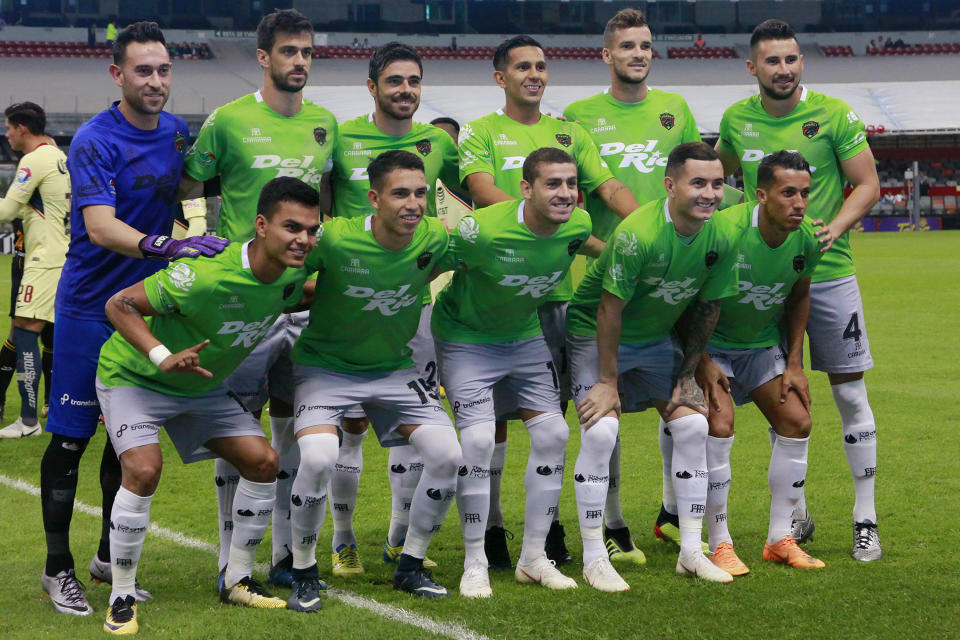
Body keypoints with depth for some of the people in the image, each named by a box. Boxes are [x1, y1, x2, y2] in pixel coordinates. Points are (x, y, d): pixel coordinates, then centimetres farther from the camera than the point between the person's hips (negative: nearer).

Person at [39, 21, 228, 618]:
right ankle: (58, 568, 8)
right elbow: (100, 228, -29)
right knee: (71, 436, -2)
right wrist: (165, 246, -42)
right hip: (90, 307, -6)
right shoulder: (96, 141, -16)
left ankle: (110, 556, 24)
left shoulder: (178, 132, 5)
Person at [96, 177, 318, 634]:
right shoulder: (206, 274, -36)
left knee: (263, 460, -1)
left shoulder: (293, 272, -13)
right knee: (144, 469, -26)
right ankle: (121, 598, -11)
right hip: (133, 375, -7)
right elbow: (119, 305, -28)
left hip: (202, 386, 7)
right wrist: (162, 356, -39)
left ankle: (237, 580, 16)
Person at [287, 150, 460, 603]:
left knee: (447, 454, -10)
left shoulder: (434, 238, -15)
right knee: (318, 458, -27)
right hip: (325, 366, -4)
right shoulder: (334, 239, -26)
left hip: (394, 368, 4)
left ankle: (410, 565, 11)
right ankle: (303, 571, -4)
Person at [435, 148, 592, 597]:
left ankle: (533, 557, 13)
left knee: (553, 433, -1)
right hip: (466, 336, -6)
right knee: (478, 438, -18)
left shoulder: (579, 226, -15)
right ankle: (474, 564, -3)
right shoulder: (482, 229, -32)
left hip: (525, 337, 6)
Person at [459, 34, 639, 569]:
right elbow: (486, 193, -12)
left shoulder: (569, 134, 16)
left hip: (556, 284, 4)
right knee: (494, 407, -1)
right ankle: (491, 526, 7)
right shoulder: (481, 134, 4)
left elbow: (610, 187, 8)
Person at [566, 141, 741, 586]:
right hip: (595, 332, -6)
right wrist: (607, 381, -20)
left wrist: (687, 375, 1)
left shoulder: (723, 236, -13)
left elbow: (707, 308, 0)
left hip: (658, 338, 6)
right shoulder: (637, 233, -32)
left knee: (693, 425, -4)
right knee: (600, 429, -20)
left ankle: (691, 551, 7)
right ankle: (593, 558, -10)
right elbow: (610, 309, -24)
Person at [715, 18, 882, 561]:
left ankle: (866, 519, 8)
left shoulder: (833, 115, -6)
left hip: (829, 273, -3)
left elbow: (867, 184, -2)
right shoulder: (737, 120, 4)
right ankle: (798, 515, 20)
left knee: (850, 392, 0)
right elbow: (719, 169, 23)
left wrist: (833, 228, -17)